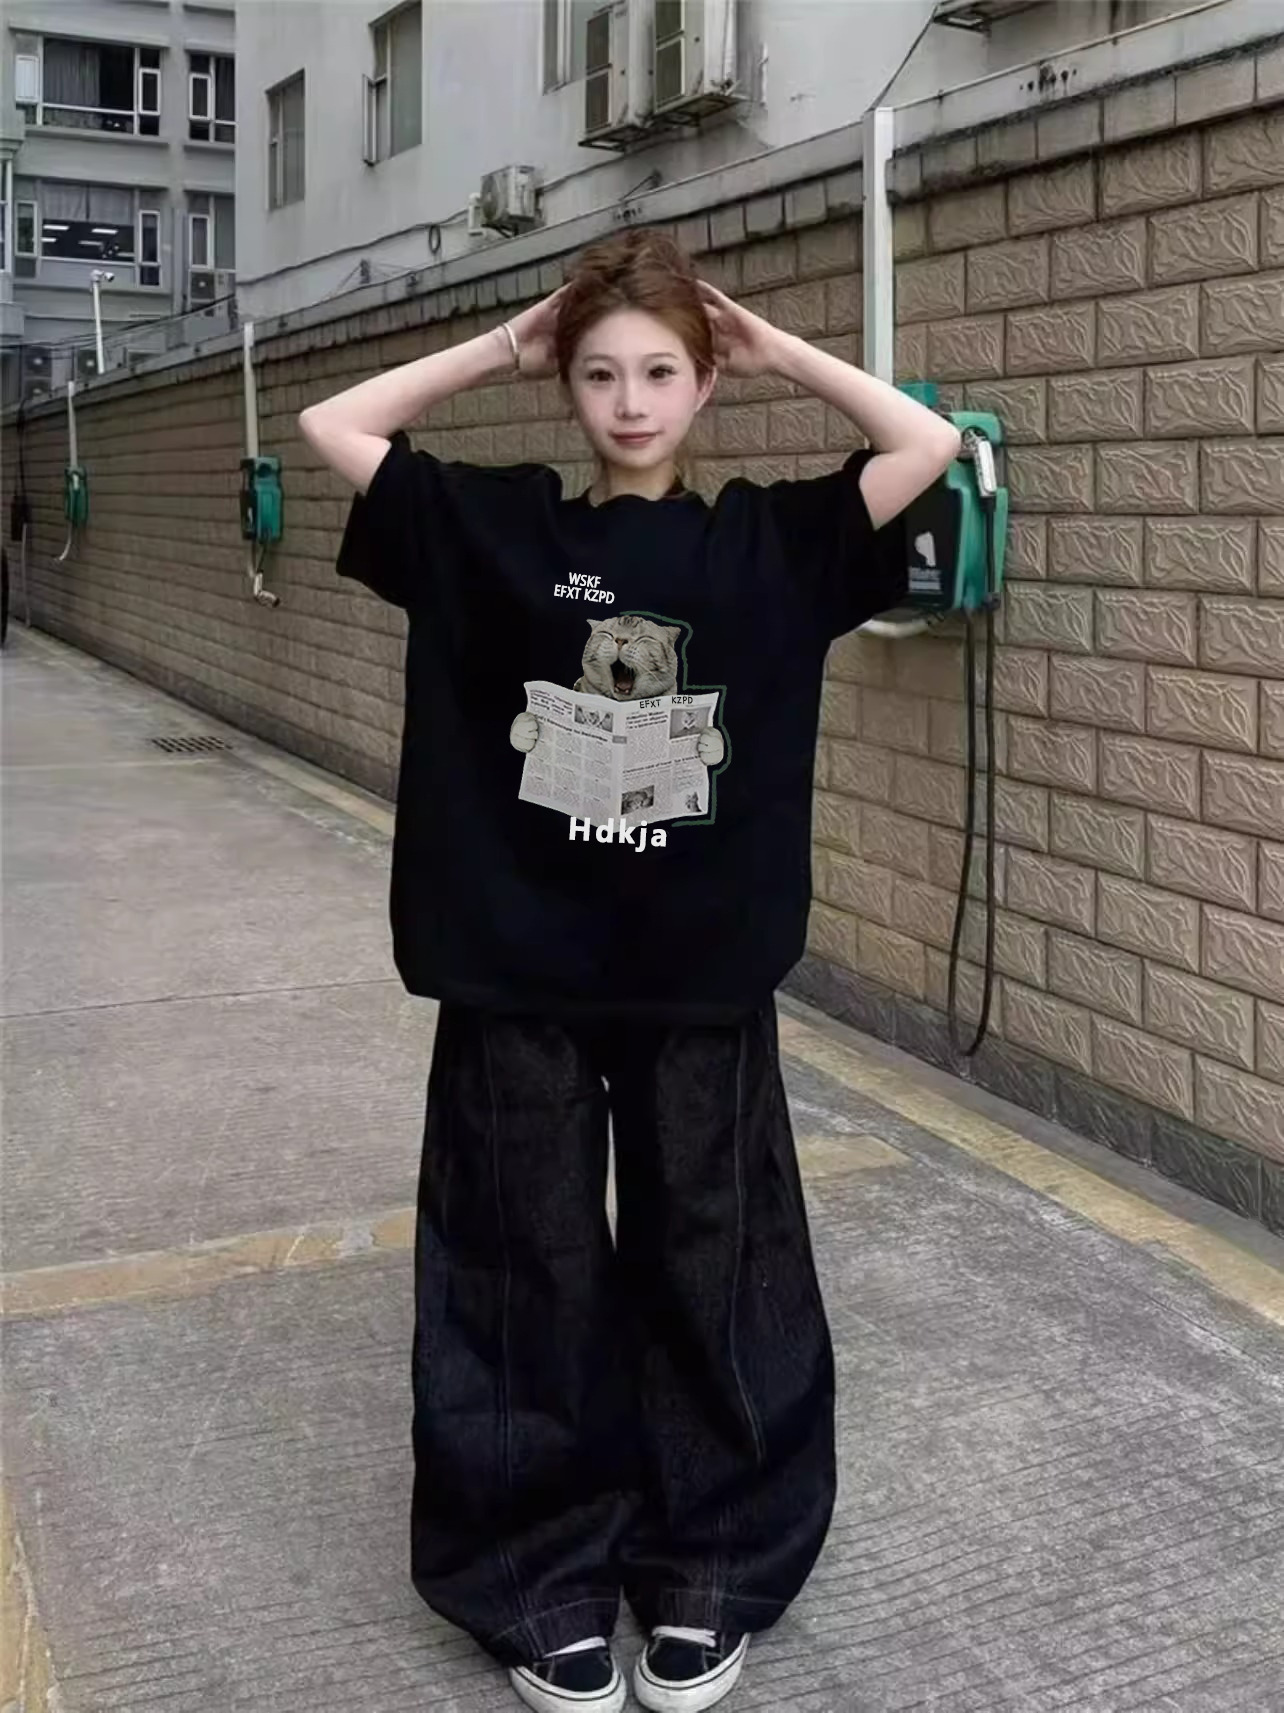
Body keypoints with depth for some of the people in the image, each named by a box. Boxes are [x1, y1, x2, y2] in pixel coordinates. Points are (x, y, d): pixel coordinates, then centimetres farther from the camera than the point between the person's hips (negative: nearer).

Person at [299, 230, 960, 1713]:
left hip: (705, 982, 0)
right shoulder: (490, 529, 3)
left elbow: (929, 443, -3)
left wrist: (776, 349, 2)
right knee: (528, 1277, 9)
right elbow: (329, 426, 3)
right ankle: (540, 1580, 26)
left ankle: (709, 1569, 29)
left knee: (710, 1269, 10)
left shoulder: (769, 543, 1)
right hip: (518, 980, 0)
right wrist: (501, 349, 3)